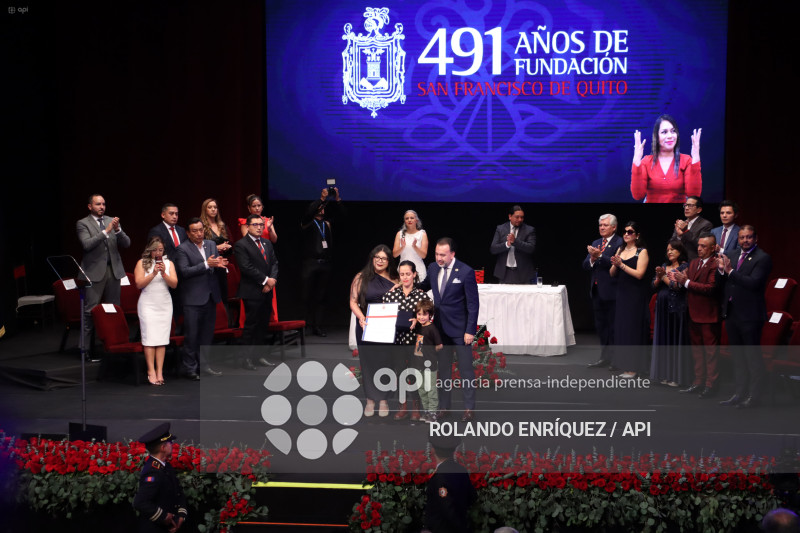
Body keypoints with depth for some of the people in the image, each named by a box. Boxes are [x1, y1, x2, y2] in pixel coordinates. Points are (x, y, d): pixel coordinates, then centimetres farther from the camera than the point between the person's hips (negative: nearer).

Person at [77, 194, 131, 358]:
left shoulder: (112, 221, 12)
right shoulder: (83, 224, -1)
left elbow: (126, 243, 5)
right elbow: (87, 244, -17)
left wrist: (117, 230, -13)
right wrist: (106, 231, -21)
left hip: (113, 270, 5)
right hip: (94, 272, -5)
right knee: (90, 311, -5)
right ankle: (86, 348, -1)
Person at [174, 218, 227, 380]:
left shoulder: (211, 244, 11)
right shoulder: (183, 249, -7)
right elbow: (184, 271, -17)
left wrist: (220, 264, -11)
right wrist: (206, 264, -23)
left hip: (210, 297, 6)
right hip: (193, 299, -6)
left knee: (207, 333, 13)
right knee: (191, 335, -1)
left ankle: (203, 365, 22)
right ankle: (190, 368, 6)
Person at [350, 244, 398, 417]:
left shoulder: (394, 280, 5)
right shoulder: (361, 278, 1)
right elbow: (353, 302, -1)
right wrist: (361, 318, -17)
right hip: (366, 328, 0)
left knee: (385, 361, 4)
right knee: (368, 361, 5)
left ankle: (383, 400, 15)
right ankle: (370, 399, 15)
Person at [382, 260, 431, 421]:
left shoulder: (422, 295, -3)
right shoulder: (391, 294, 3)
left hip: (415, 338, -2)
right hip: (397, 338, 2)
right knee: (399, 371, 10)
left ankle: (416, 407, 19)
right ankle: (403, 406, 23)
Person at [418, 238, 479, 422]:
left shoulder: (466, 272, -13)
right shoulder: (433, 268, 3)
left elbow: (473, 303, -11)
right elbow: (424, 287, 22)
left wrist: (470, 331, -14)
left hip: (460, 329, -5)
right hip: (440, 327, 5)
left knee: (466, 369, 4)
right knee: (443, 369, 13)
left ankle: (469, 408, 13)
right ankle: (443, 406, 22)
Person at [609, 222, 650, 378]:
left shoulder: (642, 252, -6)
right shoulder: (620, 250, 12)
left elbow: (639, 274, -16)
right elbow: (612, 274, 10)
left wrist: (622, 265, -20)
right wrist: (615, 265, -10)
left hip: (636, 295, -6)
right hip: (622, 293, 6)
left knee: (633, 328, -3)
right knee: (621, 327, 8)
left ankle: (634, 367, 2)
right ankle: (623, 362, 18)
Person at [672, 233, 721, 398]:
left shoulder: (715, 265, -13)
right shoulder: (694, 263, 15)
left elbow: (710, 288, -23)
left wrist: (687, 282, -18)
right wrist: (679, 280, -6)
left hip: (709, 316, -9)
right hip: (694, 314, 9)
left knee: (711, 351, -1)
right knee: (696, 349, 16)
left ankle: (710, 385, 6)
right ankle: (698, 382, 26)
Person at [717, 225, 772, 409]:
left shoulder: (762, 258, -9)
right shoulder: (730, 255, 11)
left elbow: (754, 283, -21)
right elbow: (720, 283, 10)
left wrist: (730, 271, -21)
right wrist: (721, 270, -9)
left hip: (750, 315, -7)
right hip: (731, 313, 7)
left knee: (753, 356, -1)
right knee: (737, 356, 16)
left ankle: (754, 396, 5)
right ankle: (740, 393, 25)